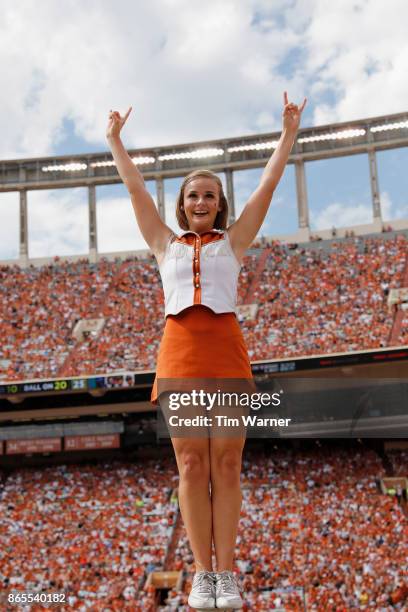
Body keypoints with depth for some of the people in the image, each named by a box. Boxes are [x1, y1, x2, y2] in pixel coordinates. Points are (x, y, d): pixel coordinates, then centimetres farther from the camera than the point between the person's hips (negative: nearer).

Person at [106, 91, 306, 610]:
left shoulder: (233, 240, 17)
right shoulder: (165, 243, 20)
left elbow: (268, 185, 15)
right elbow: (135, 188, 23)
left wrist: (288, 132, 15)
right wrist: (115, 139, 28)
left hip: (225, 349, -1)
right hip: (179, 349, 1)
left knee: (226, 465, -4)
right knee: (191, 465, -2)